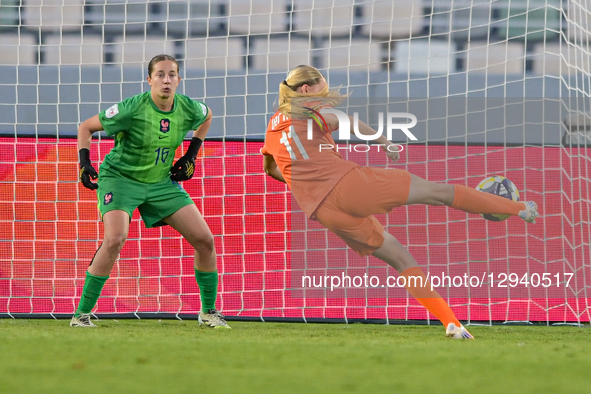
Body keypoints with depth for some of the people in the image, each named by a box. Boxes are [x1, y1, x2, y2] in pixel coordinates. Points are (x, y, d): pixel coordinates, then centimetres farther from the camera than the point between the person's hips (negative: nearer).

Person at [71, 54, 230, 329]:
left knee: (204, 240, -3)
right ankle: (82, 314, -17)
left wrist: (191, 156, 9)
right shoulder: (132, 109, -23)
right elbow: (86, 127, -10)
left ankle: (209, 312, 16)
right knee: (115, 239, -29)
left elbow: (206, 117, 18)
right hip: (120, 177, -5)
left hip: (161, 182, 5)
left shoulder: (189, 110, -9)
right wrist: (84, 162, -22)